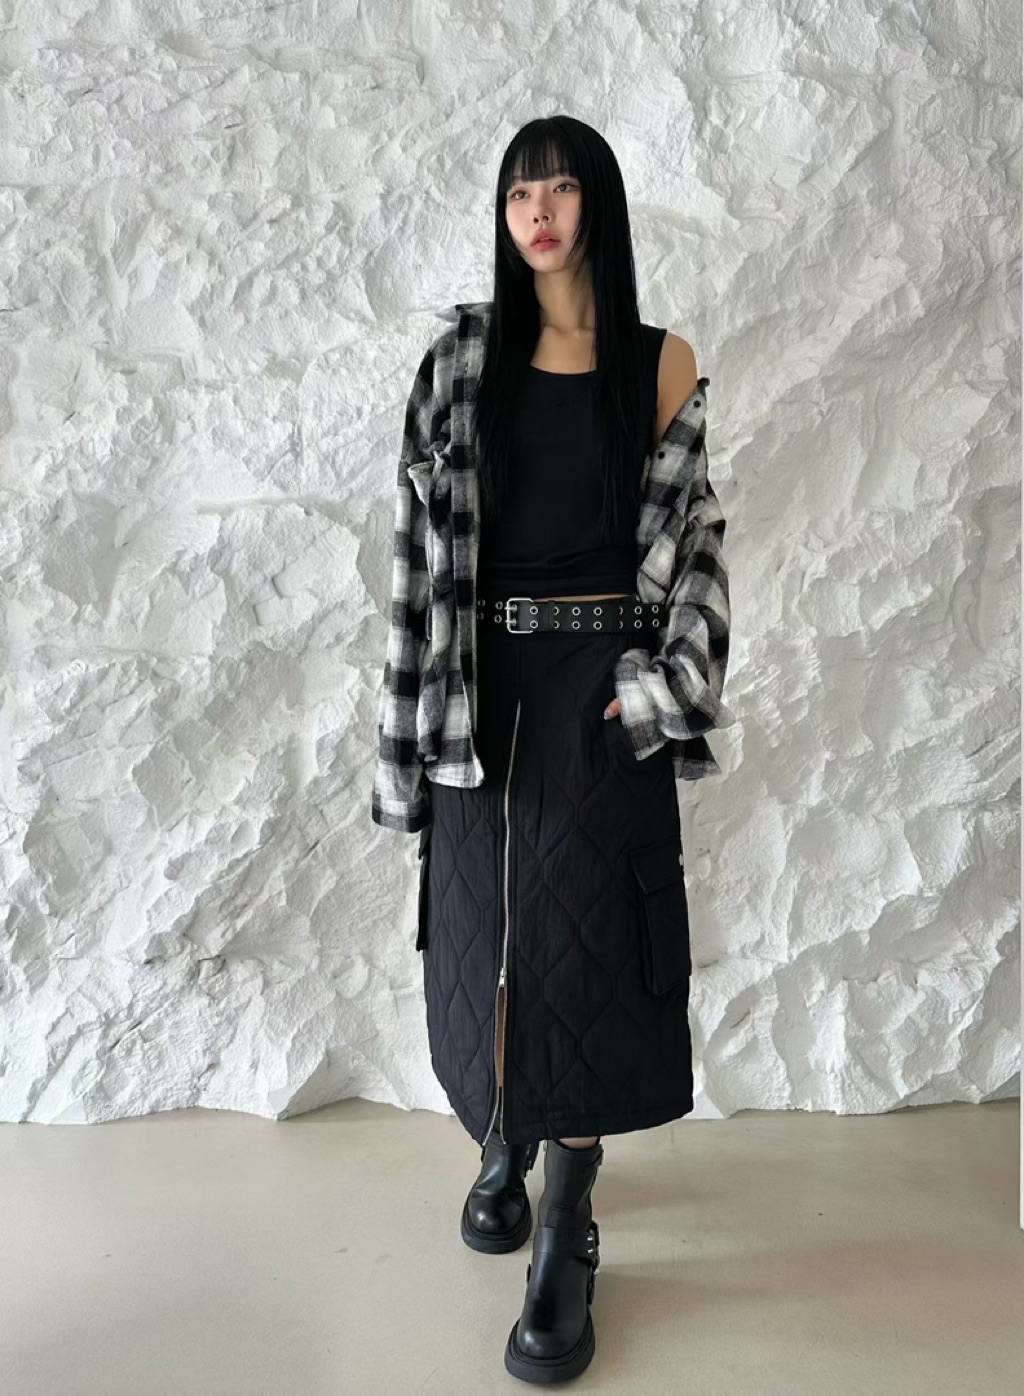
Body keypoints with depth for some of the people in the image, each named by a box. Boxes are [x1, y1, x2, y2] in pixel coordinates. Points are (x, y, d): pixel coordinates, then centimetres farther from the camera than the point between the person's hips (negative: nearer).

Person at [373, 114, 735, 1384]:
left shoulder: (661, 362, 5)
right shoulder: (462, 358, 6)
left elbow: (689, 533, 4)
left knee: (582, 938, 0)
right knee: (486, 926, 10)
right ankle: (503, 1146, 36)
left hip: (600, 688, -1)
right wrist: (422, 708, -4)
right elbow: (424, 535, 2)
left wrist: (650, 686, -7)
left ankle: (568, 1232, 15)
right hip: (485, 685, 2)